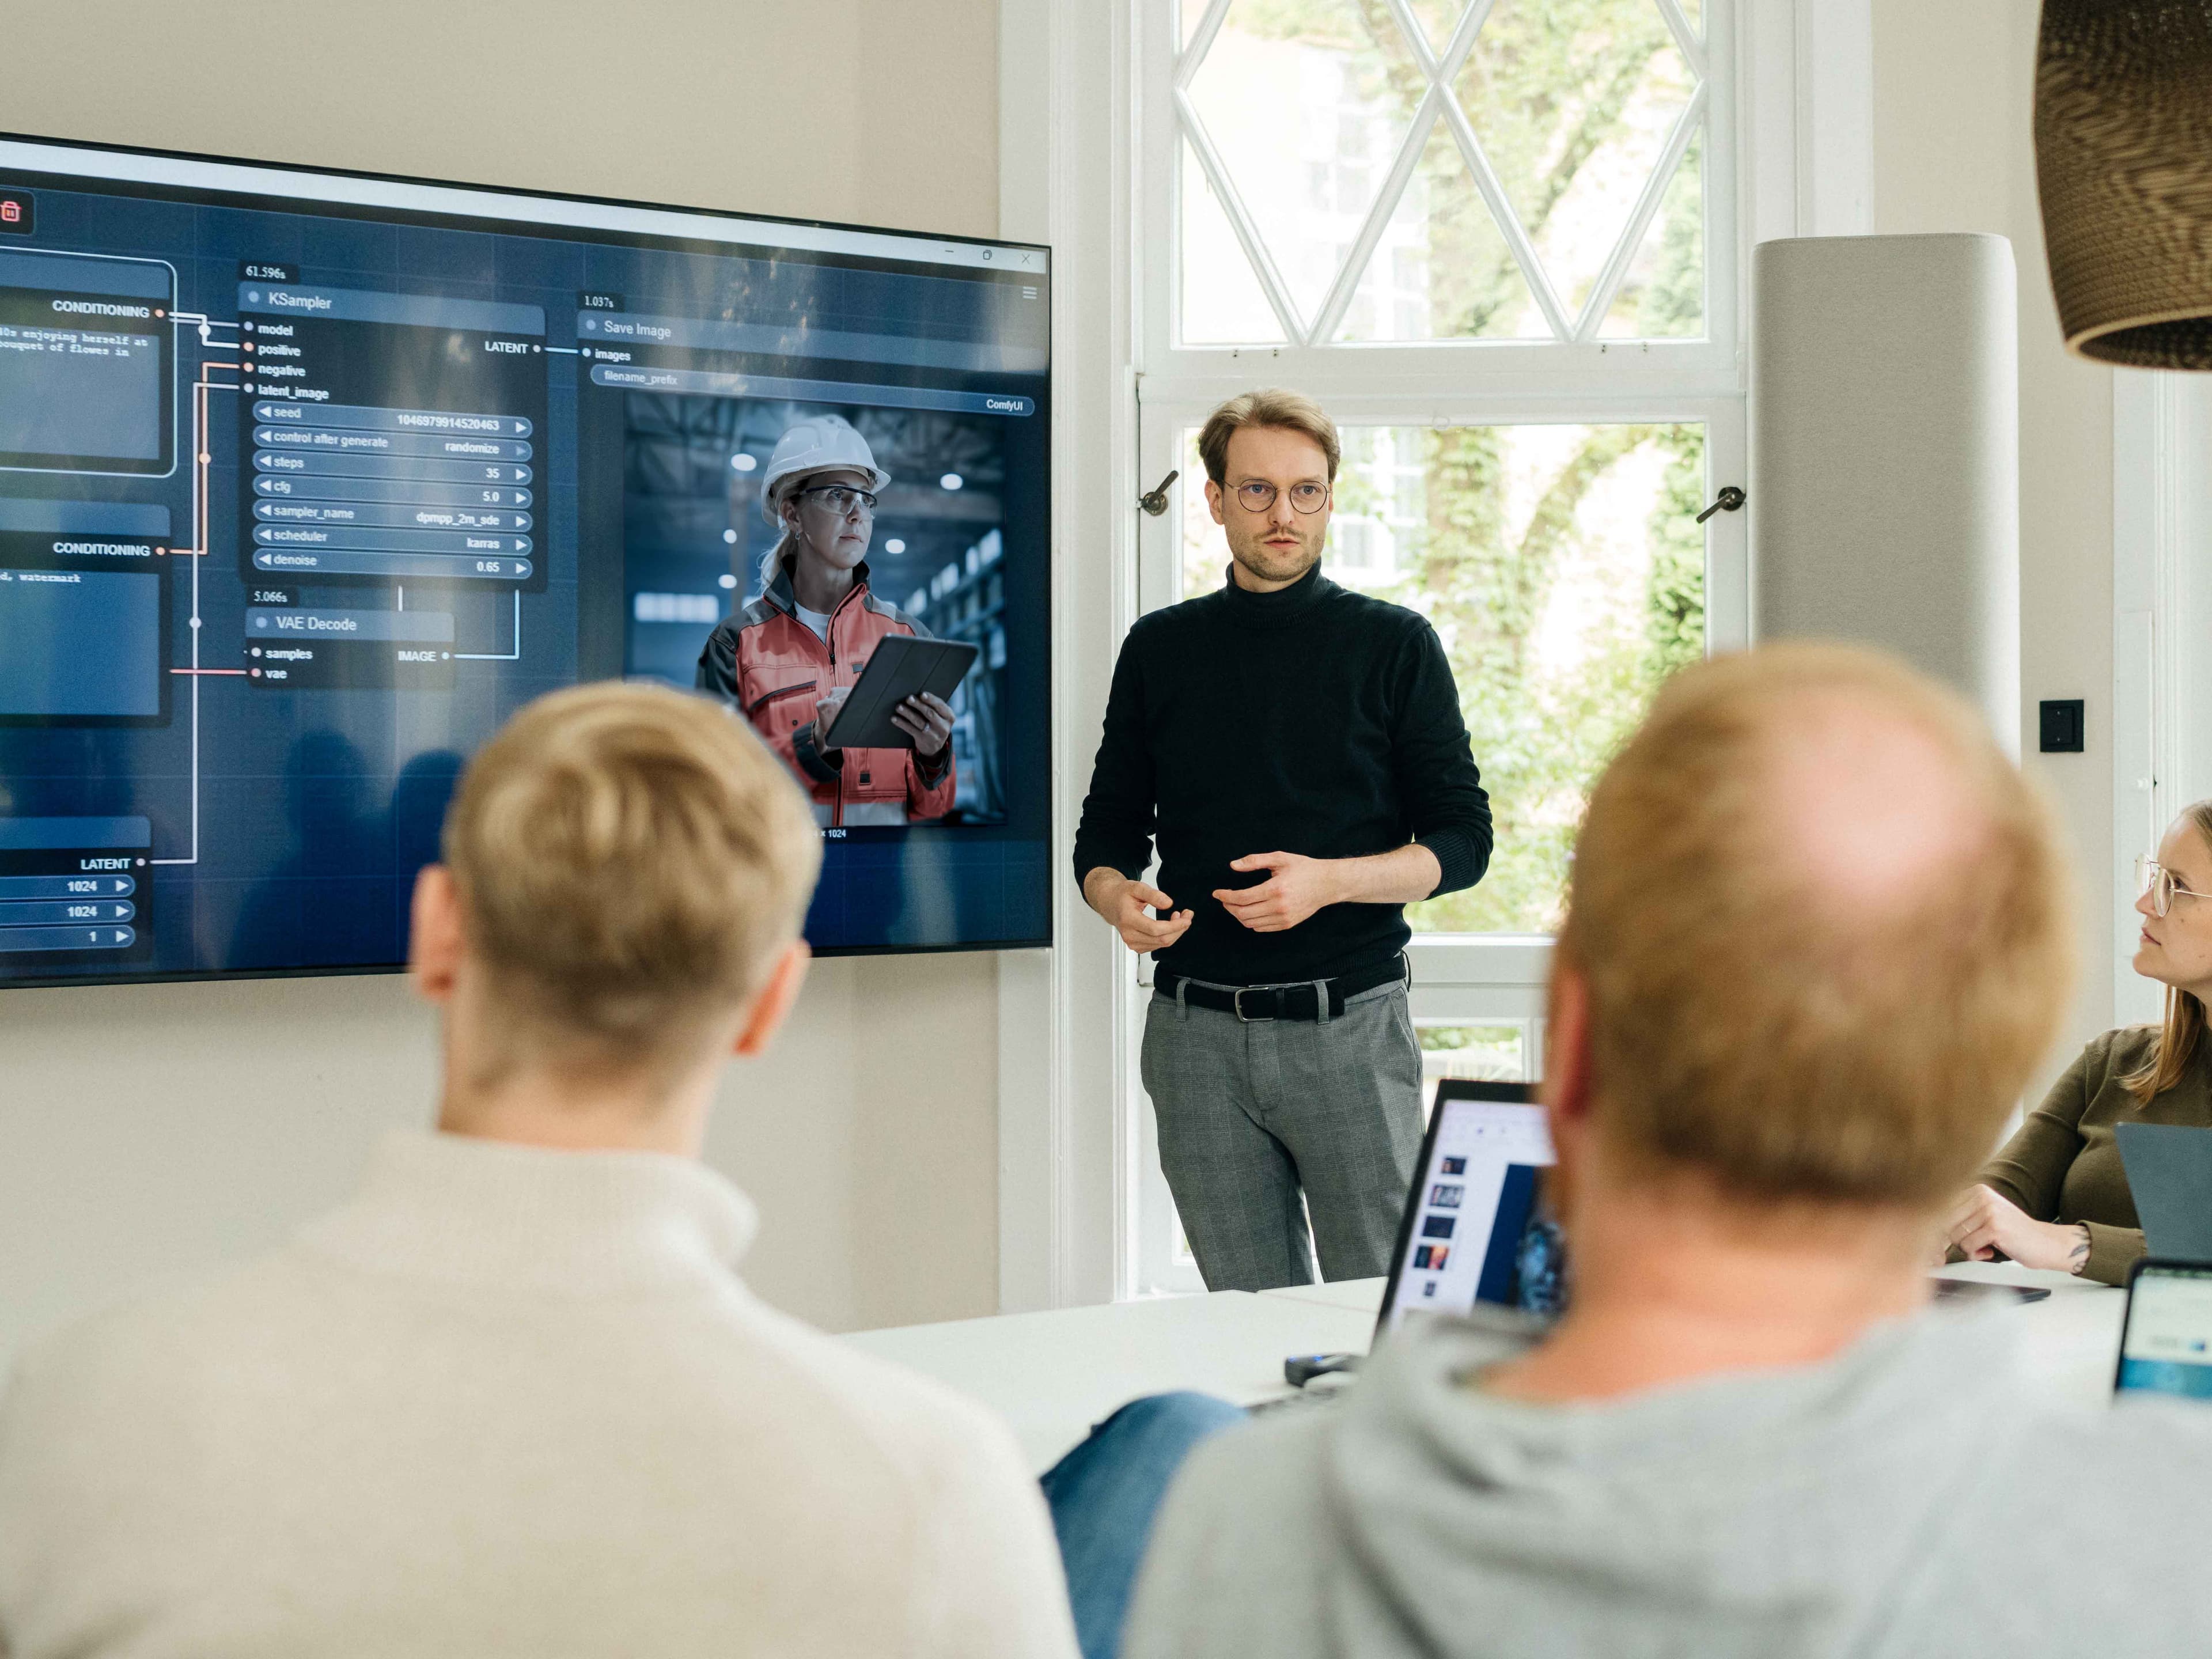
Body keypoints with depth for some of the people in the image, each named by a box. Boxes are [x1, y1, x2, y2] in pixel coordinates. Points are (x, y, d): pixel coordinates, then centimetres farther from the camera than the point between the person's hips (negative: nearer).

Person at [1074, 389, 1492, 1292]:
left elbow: (1462, 838, 2)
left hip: (1349, 1023, -2)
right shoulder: (1159, 649, 12)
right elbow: (1107, 832, 17)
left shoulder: (1394, 644, 4)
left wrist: (1328, 880, -14)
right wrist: (1118, 896, -7)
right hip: (1196, 1031, 2)